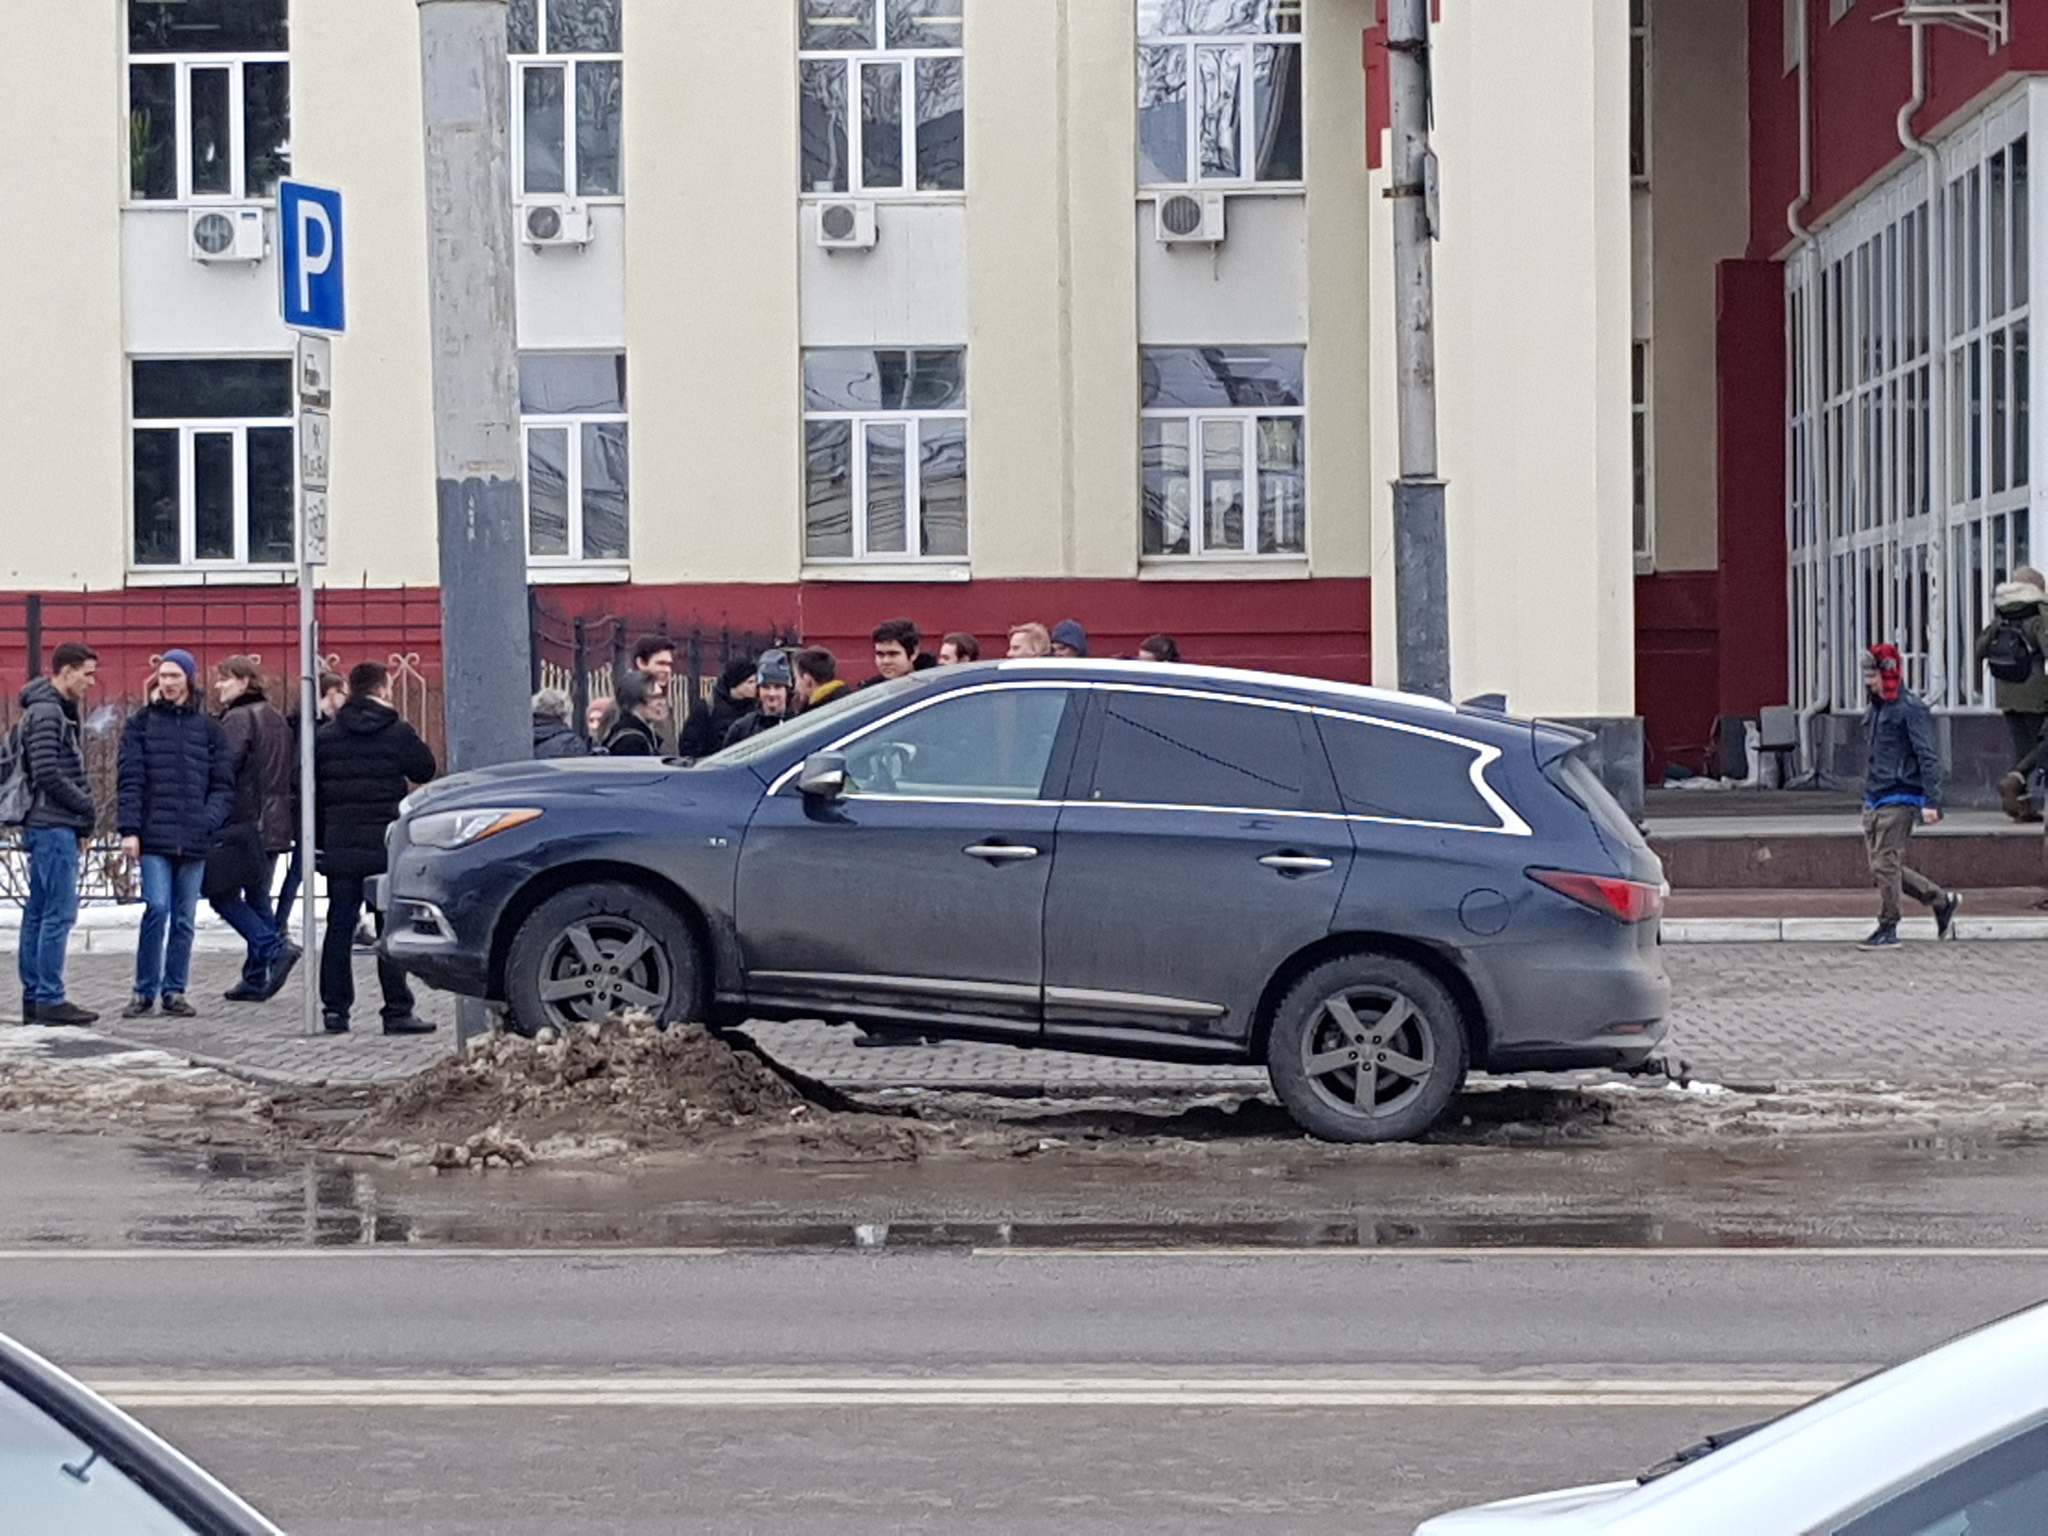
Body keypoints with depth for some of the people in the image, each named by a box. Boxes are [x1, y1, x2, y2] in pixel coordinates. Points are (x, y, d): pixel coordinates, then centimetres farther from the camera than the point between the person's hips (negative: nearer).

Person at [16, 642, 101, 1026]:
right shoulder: (46, 714, -13)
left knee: (39, 912, 10)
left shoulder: (60, 711, 18)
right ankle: (50, 999, -9)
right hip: (53, 826, -10)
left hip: (52, 826, 10)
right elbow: (47, 775, -20)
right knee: (58, 912, -9)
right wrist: (88, 808, -10)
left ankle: (34, 997, 14)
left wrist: (84, 813, 9)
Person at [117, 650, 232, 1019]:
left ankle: (174, 990, 15)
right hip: (155, 836, -2)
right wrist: (129, 829, -8)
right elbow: (131, 780, 1)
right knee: (157, 908, -12)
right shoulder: (142, 723, 6)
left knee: (184, 918, 5)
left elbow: (223, 786, 8)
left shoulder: (209, 729, 9)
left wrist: (208, 821, -9)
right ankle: (145, 991, -2)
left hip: (194, 840, 2)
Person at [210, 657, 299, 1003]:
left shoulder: (238, 719, -10)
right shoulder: (277, 721, 17)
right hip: (274, 827, 8)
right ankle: (256, 978, 12)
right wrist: (291, 824, 20)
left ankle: (275, 948, -16)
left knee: (223, 895, -2)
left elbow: (223, 771, -19)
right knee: (257, 898, 12)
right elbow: (295, 777, 19)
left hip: (242, 822, -8)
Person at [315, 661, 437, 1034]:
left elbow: (312, 792, 8)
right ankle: (397, 1011, -1)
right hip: (387, 846, -3)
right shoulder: (398, 732, -6)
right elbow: (424, 770, 5)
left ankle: (335, 1008, 6)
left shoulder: (325, 736, 5)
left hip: (340, 847, 3)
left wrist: (320, 841, 14)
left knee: (340, 927, 7)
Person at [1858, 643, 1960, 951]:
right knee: (1882, 865, 9)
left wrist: (1931, 801, -19)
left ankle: (1888, 929, 0)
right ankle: (1942, 901, 21)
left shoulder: (1911, 709, -10)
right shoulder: (1873, 709, 16)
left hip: (1900, 799, -9)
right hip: (1873, 798, 9)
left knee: (1886, 864, -9)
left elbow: (1927, 757, -14)